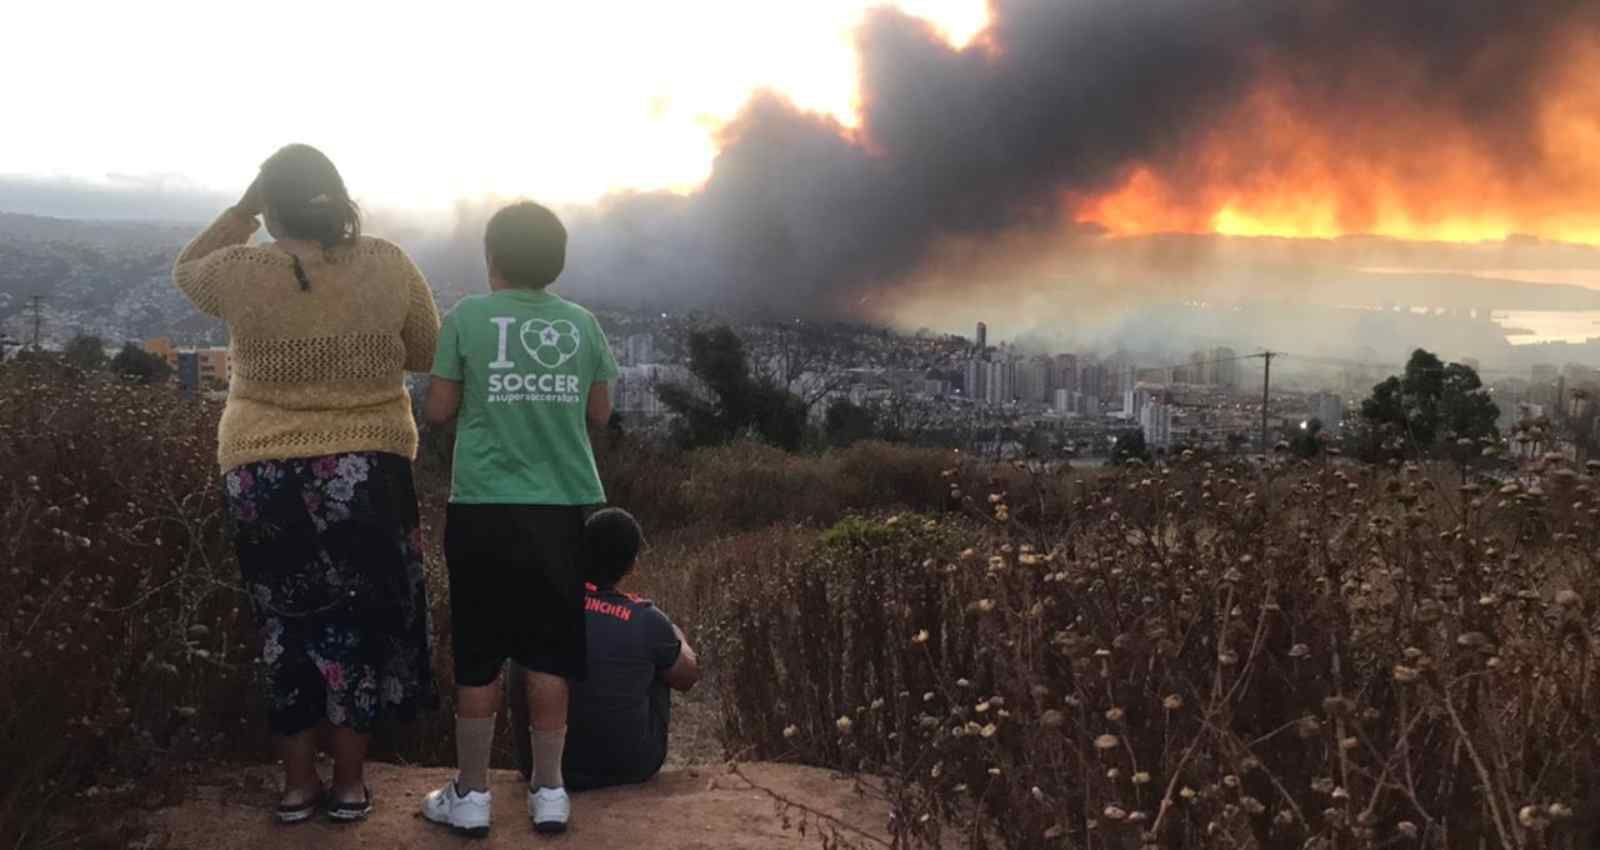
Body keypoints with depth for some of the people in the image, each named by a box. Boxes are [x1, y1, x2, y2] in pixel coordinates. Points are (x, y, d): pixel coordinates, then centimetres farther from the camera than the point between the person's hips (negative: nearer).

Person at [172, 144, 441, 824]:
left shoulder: (242, 273, -8)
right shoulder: (387, 266, -8)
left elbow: (185, 270, 16)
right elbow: (426, 356, 4)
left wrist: (244, 207, 11)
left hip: (262, 476, 1)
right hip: (367, 472, 0)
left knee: (286, 626, 14)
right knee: (357, 623, 12)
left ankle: (298, 783, 22)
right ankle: (349, 783, 20)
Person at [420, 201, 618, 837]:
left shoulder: (467, 318, -4)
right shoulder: (582, 323, 3)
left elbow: (438, 410, 0)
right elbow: (599, 413, 11)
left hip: (484, 509, -2)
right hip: (561, 508, 2)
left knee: (477, 655, 7)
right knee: (548, 652, 10)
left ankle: (471, 795, 17)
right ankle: (549, 791, 17)